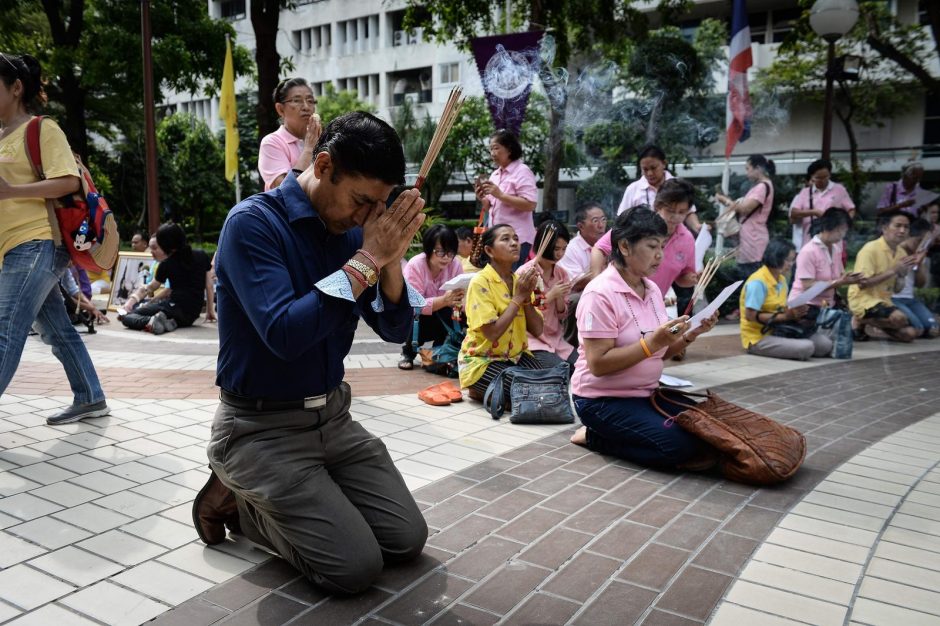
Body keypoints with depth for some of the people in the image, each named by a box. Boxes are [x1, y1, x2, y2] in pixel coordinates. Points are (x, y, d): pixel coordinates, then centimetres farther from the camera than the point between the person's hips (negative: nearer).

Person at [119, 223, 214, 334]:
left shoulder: (166, 264, 2)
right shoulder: (202, 256, 7)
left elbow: (151, 288, 18)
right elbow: (209, 286, 10)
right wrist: (210, 311, 17)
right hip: (193, 315, 5)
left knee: (126, 316, 6)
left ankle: (149, 321, -25)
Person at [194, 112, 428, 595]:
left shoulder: (351, 231, 1)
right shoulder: (253, 223, -17)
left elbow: (396, 331, 1)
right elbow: (285, 334, -30)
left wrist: (390, 260, -17)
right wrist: (366, 259, -26)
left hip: (333, 416, 7)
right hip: (262, 427, -6)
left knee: (407, 539, 3)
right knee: (356, 566, -12)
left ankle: (284, 502, 20)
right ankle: (235, 499, 9)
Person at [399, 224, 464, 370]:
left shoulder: (455, 264, -16)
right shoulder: (415, 265, -25)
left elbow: (460, 298, -17)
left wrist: (458, 302, -41)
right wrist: (444, 300, -48)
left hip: (441, 321, 2)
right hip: (413, 320, -2)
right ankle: (408, 352, -3)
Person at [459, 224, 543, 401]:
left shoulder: (519, 280, 4)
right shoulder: (480, 282, -16)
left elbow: (537, 330, 0)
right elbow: (492, 333, -25)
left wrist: (527, 297, -15)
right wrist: (518, 297, -19)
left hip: (516, 355, 7)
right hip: (481, 360, -7)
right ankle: (481, 392, 3)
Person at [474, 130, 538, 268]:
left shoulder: (522, 171, -8)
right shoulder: (495, 174, 15)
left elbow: (530, 205, -18)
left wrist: (500, 195, -20)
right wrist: (482, 198, 1)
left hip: (517, 238, -8)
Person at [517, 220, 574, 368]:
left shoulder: (561, 273, 5)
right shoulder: (524, 273, -10)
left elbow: (562, 316, 7)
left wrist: (559, 297, -13)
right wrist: (550, 296, -18)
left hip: (557, 339, 5)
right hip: (532, 341, -5)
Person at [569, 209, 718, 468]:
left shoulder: (652, 289, 6)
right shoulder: (601, 294, -18)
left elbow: (660, 353, 10)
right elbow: (598, 364, -23)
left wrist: (691, 334, -7)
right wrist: (652, 342, -28)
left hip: (646, 393, 8)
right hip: (603, 399, -8)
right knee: (680, 446, -21)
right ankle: (595, 436, -2)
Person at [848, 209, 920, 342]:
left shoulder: (901, 252, 7)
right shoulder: (870, 249, -15)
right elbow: (862, 284, -22)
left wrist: (905, 271, -10)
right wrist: (893, 270, -20)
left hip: (884, 301, 8)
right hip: (863, 300, -8)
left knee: (911, 334, -5)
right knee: (899, 318, -31)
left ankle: (870, 324, 12)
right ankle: (861, 322, -5)